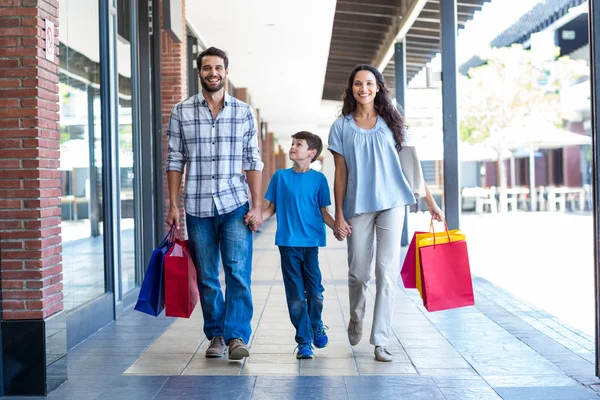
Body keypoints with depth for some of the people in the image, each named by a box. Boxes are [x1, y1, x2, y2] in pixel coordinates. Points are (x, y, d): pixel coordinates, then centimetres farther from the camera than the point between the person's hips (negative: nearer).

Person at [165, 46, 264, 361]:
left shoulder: (243, 112, 6)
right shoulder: (181, 112, 5)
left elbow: (253, 162, 5)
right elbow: (175, 161, 6)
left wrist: (257, 206, -1)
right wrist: (172, 205, 0)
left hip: (235, 205, -1)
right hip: (197, 208, 1)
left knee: (238, 272, -10)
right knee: (206, 277, 7)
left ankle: (236, 336, -6)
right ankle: (215, 335, 19)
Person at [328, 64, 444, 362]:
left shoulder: (391, 122, 7)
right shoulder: (342, 126, 6)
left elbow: (412, 165, 8)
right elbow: (341, 173, 5)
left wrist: (431, 202, 6)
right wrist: (338, 214, -1)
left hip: (391, 203, 0)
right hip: (358, 206, 0)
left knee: (387, 271, -5)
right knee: (358, 272, 6)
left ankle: (381, 341, 0)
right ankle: (356, 318, 36)